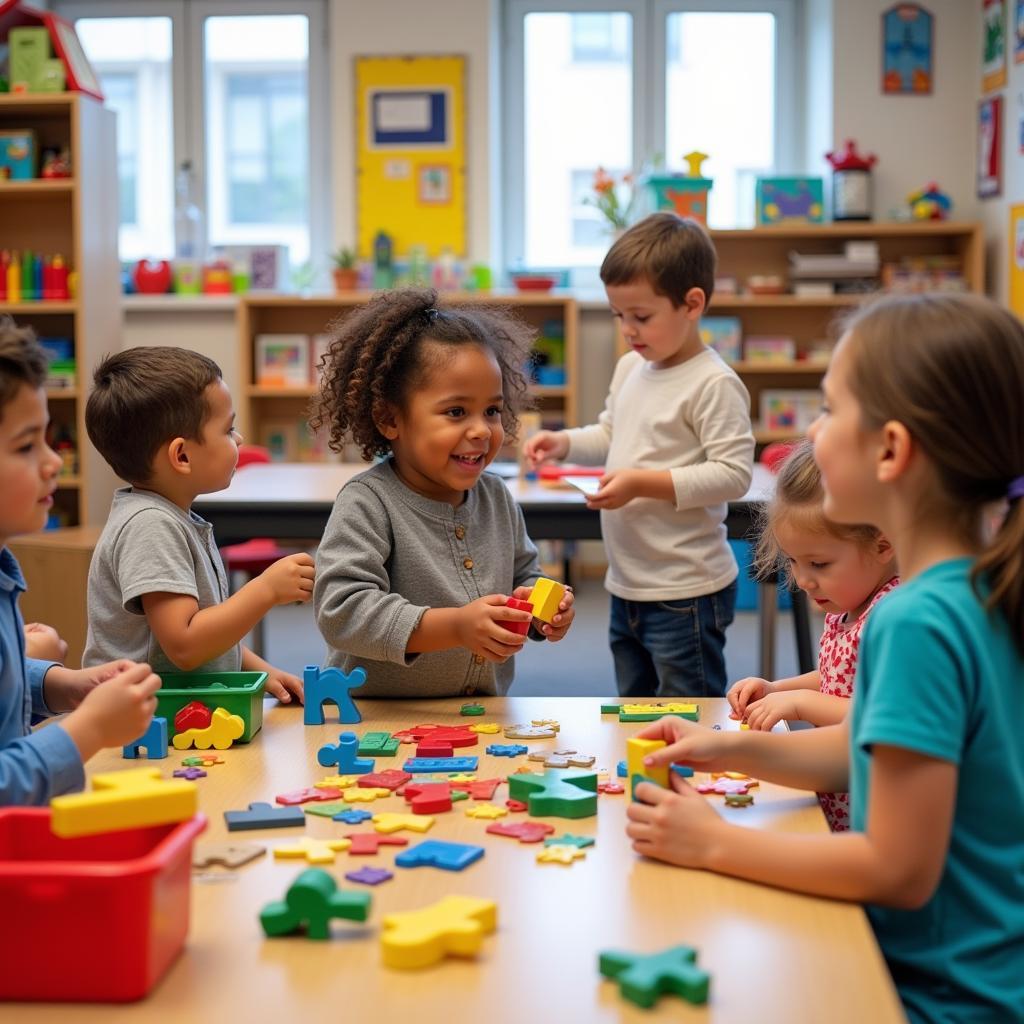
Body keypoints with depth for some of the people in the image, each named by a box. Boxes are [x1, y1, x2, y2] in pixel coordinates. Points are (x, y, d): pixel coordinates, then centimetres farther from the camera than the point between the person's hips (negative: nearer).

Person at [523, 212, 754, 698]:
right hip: (625, 585, 9)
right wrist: (564, 442, 5)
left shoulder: (713, 384, -18)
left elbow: (734, 474, -21)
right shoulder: (630, 368, 8)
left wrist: (645, 483, -25)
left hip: (685, 592, -9)